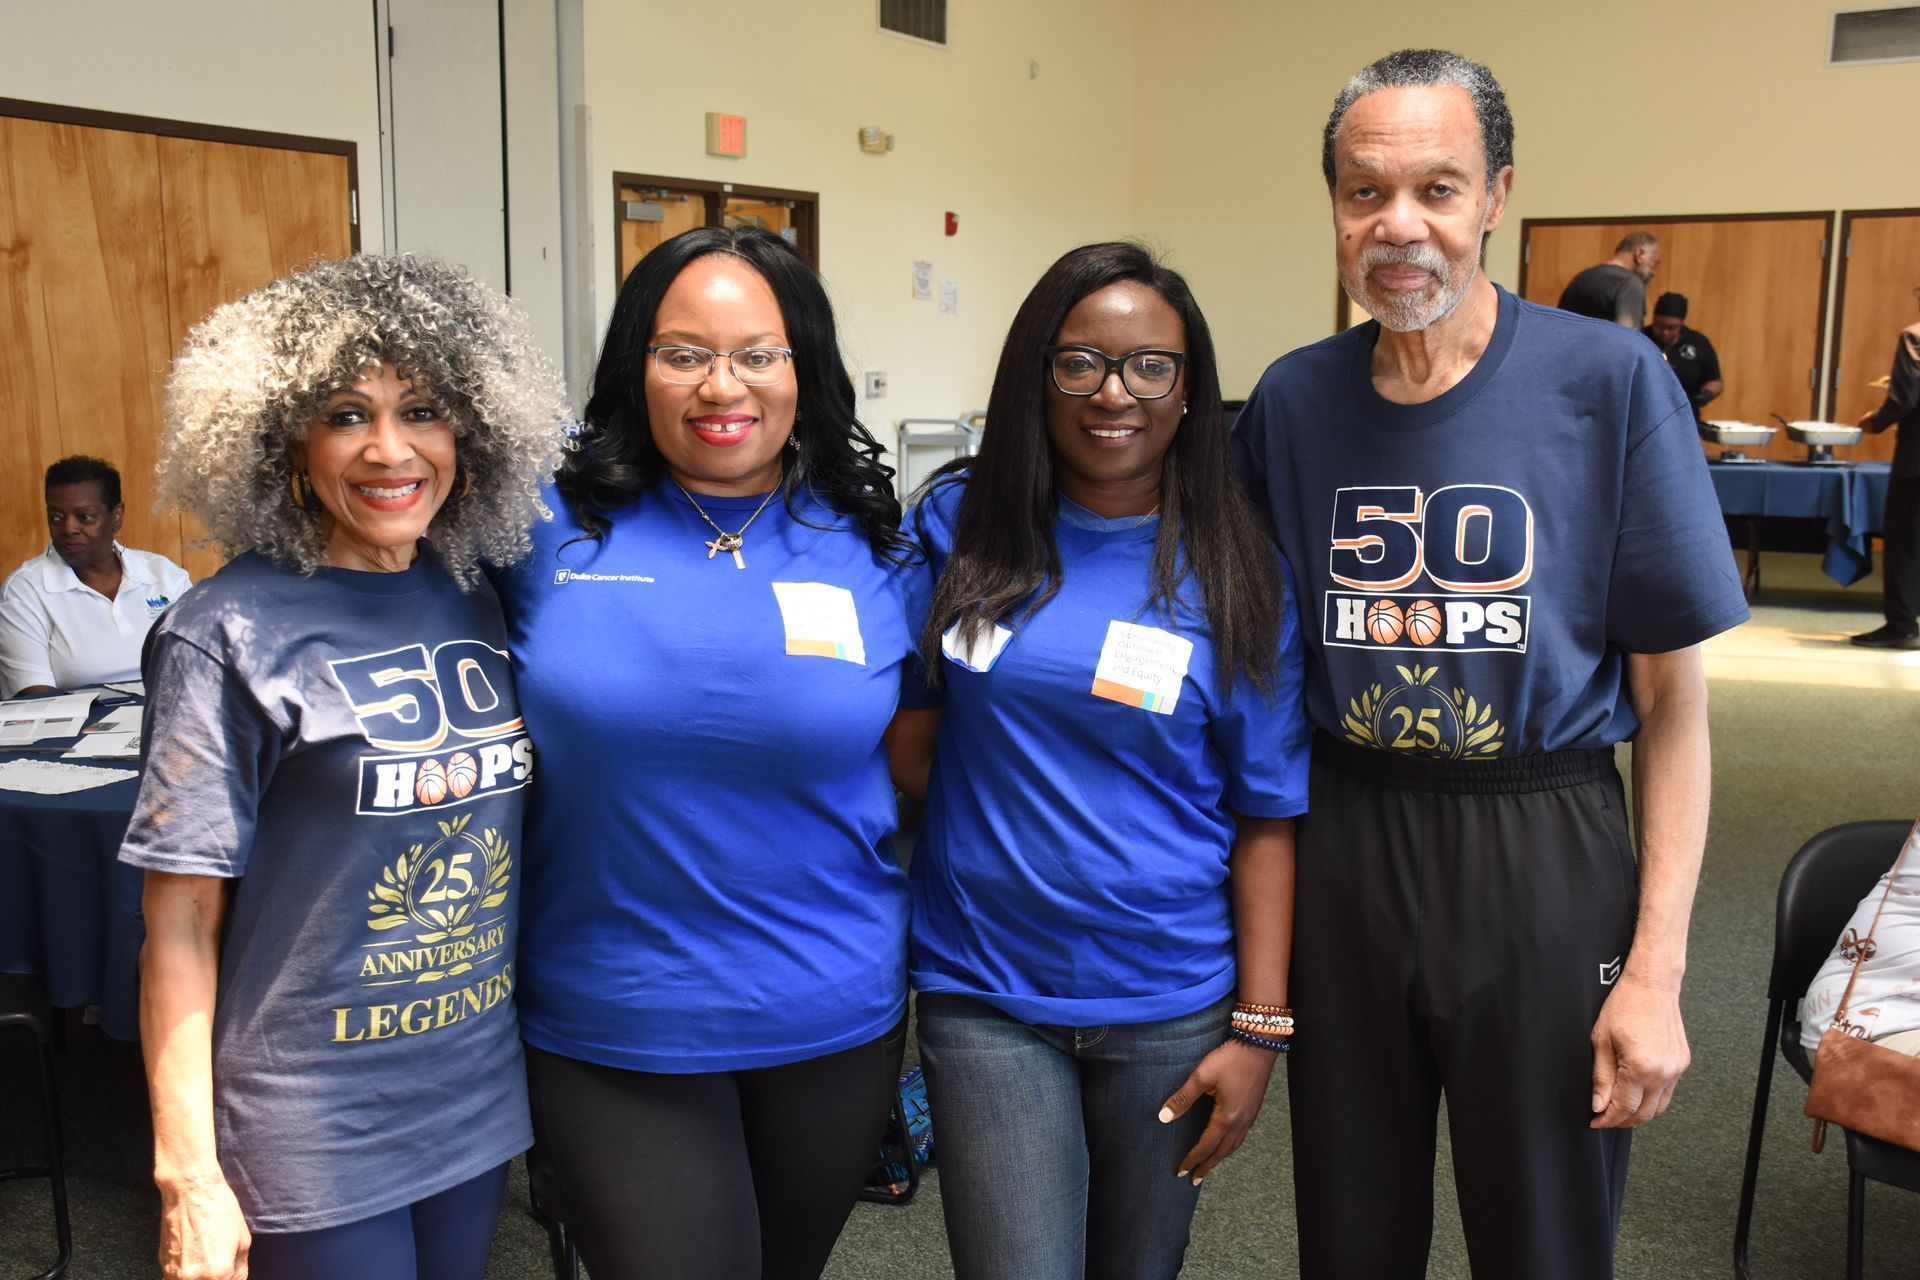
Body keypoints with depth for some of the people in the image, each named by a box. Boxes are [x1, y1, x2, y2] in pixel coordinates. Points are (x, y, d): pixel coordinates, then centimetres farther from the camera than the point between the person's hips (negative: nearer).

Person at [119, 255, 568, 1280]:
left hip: (480, 1105, 5)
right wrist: (188, 1175, -12)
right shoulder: (231, 633, -13)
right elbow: (180, 920, -11)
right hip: (313, 1140, -5)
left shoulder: (477, 603, 1)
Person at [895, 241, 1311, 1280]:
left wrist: (1260, 1028, -5)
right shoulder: (959, 523, -2)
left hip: (1169, 1005, 0)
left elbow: (1267, 815, -3)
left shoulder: (1235, 576, -4)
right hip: (986, 996, 0)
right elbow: (907, 729, 9)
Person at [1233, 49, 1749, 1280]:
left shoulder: (1610, 381, -10)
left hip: (1542, 856, -2)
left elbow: (1673, 696, -7)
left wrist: (1657, 969, -10)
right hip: (1340, 850, 3)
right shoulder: (1294, 399, -1)